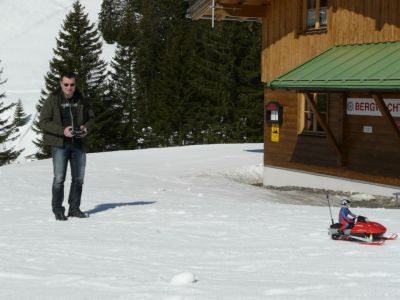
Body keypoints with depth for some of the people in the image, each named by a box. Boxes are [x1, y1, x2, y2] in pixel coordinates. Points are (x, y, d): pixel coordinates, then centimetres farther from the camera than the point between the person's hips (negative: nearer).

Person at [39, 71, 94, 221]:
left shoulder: (81, 100, 7)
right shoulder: (52, 100, -5)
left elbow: (91, 118, 16)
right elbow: (43, 122, -9)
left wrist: (86, 128, -7)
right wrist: (62, 130, -21)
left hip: (79, 143, 4)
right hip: (59, 143, -4)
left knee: (78, 178, 9)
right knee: (59, 178, -6)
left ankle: (74, 208, 20)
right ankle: (58, 210, 4)